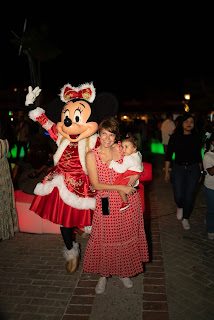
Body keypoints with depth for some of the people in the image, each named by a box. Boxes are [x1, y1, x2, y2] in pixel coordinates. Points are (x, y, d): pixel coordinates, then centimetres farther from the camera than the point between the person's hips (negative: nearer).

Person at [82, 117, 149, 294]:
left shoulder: (121, 148, -1)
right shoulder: (91, 155, -7)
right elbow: (96, 184, -10)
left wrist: (130, 184, -9)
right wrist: (120, 187, -17)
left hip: (128, 200, 2)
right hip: (106, 203, -2)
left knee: (126, 237, 14)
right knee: (105, 239, 6)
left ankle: (124, 272, 37)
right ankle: (104, 275, 31)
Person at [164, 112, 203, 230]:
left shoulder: (196, 138, 2)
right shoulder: (175, 137, -4)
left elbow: (199, 156, 10)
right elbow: (169, 155, -2)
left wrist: (200, 172, 11)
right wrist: (166, 171, -5)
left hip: (193, 169, 2)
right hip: (178, 168, -1)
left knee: (189, 196, 7)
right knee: (178, 196, -7)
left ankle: (185, 218, 30)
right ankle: (180, 207, 30)